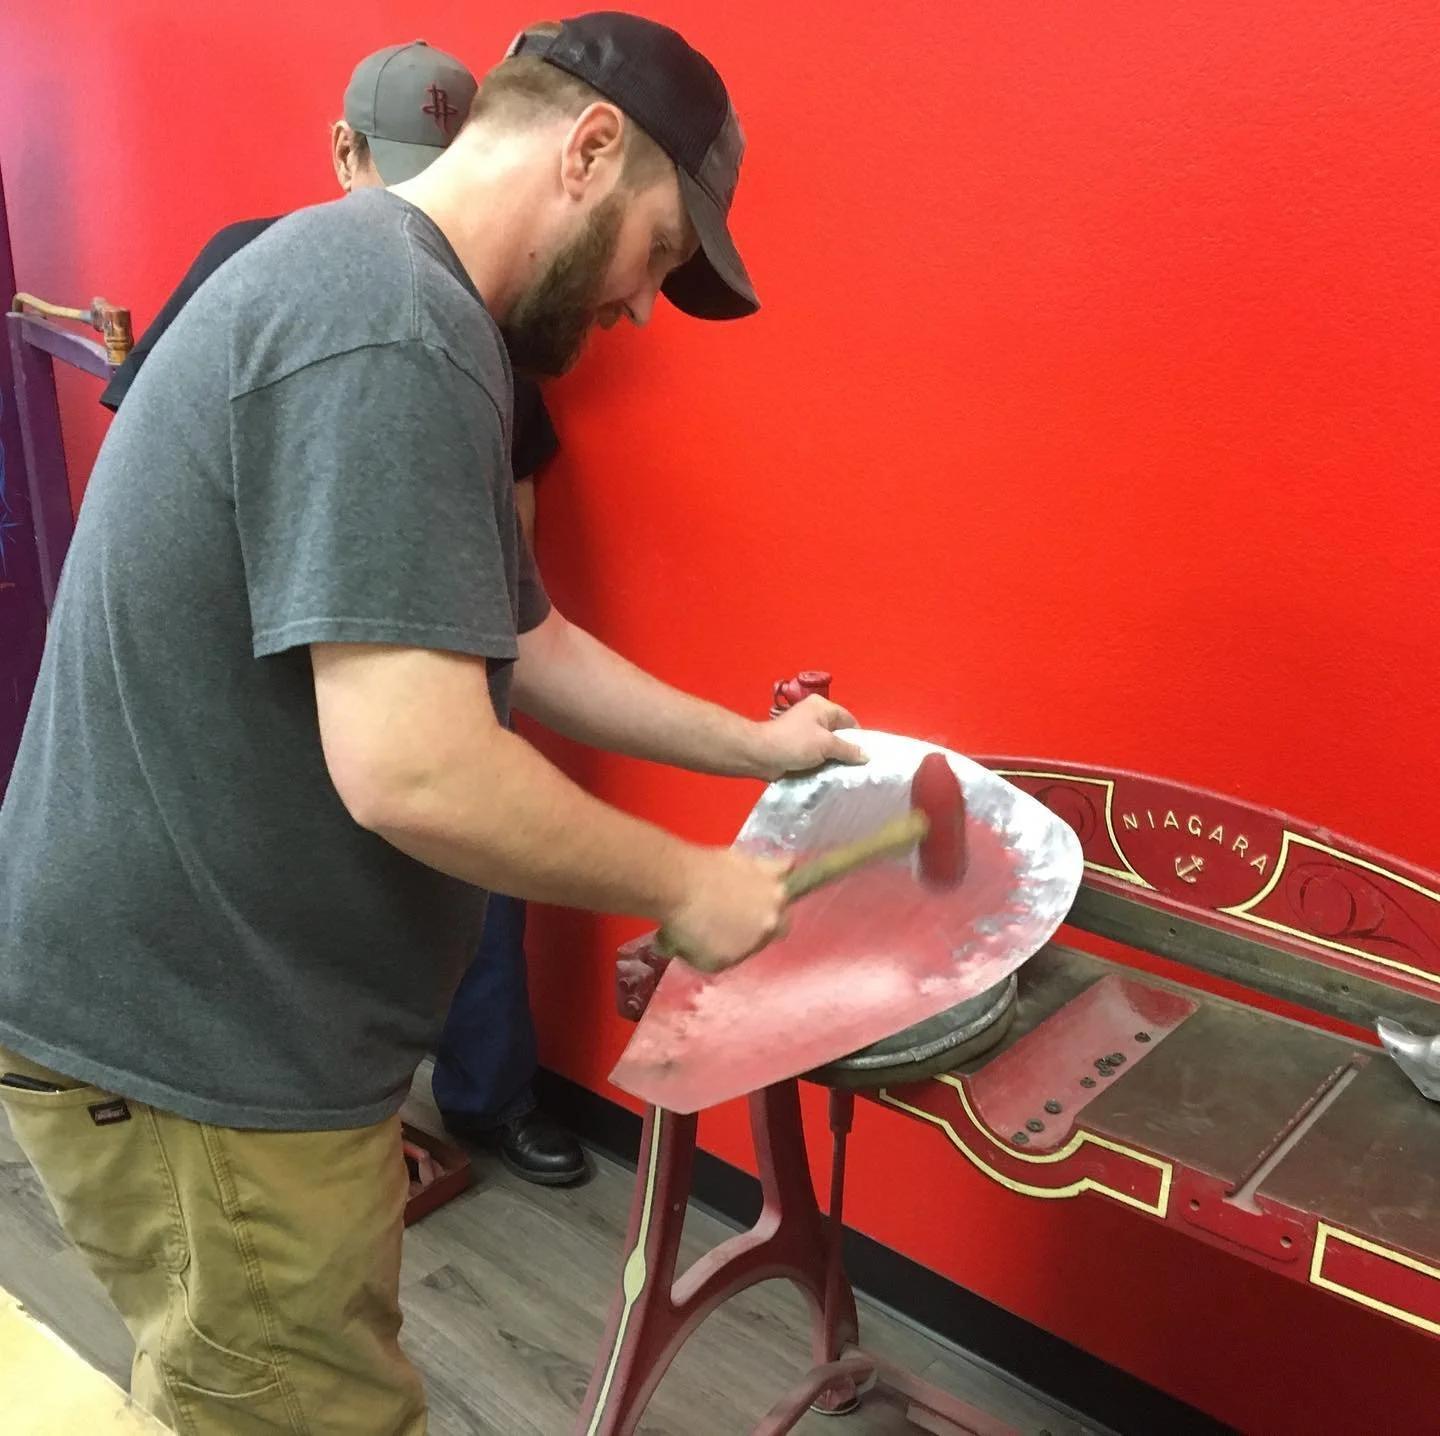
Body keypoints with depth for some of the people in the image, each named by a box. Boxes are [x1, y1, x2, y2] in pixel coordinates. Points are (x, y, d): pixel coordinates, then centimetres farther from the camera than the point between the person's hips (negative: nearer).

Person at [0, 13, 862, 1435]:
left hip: (220, 1013, 10)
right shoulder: (388, 335, -23)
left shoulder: (368, 288, 12)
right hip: (193, 1060, -9)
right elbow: (412, 771, -31)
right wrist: (684, 884, -16)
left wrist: (751, 745, 16)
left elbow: (523, 644, 17)